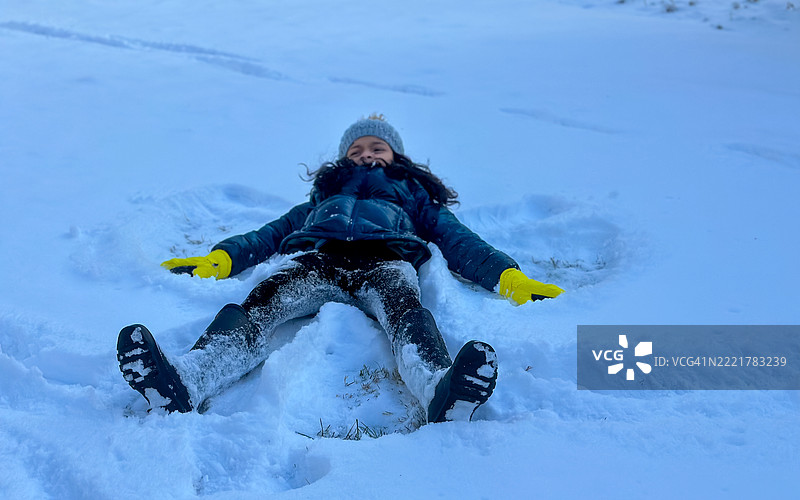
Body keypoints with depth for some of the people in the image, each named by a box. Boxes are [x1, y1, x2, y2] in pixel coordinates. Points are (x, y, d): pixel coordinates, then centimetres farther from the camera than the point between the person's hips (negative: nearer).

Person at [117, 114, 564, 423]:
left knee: (404, 309, -37)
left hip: (385, 261, -1)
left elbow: (461, 243, 23)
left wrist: (510, 277, 3)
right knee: (261, 304, -31)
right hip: (317, 258, 1)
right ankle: (184, 381, -57)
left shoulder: (415, 196, 38)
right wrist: (219, 259, 9)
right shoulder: (324, 195, 42)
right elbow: (272, 233, 28)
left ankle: (441, 391, -67)